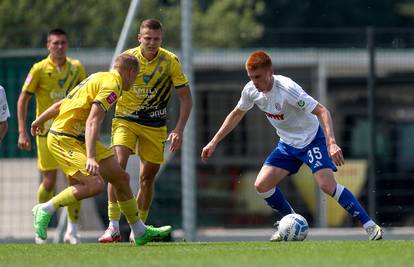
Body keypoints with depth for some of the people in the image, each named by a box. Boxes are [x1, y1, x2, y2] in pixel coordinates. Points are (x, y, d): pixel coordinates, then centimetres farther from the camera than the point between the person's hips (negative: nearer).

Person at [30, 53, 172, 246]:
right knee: (95, 185, -25)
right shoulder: (112, 85, -14)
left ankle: (140, 232, 20)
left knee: (121, 178, 10)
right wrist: (90, 158, -34)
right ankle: (45, 210, -11)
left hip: (78, 138, 10)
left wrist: (40, 120, 37)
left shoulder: (99, 78, 16)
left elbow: (62, 103, 24)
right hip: (64, 139, -10)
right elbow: (93, 121, -26)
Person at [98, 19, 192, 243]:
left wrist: (179, 129, -12)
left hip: (155, 127, 1)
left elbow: (185, 97, -3)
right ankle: (113, 226, -21)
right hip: (125, 120, -1)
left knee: (147, 176, 5)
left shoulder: (170, 61, -9)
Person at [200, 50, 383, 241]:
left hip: (312, 138, -7)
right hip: (287, 144, 7)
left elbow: (321, 111, -30)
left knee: (327, 185, -23)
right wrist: (214, 142, 11)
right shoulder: (251, 91, -9)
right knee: (262, 185, -5)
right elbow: (237, 114, 11)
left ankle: (370, 226, -15)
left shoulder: (287, 89, -30)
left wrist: (332, 143, -42)